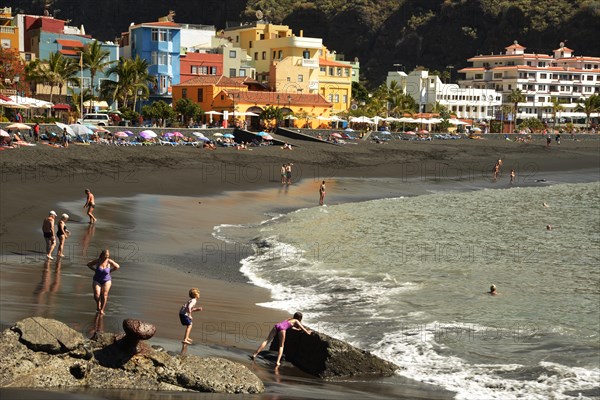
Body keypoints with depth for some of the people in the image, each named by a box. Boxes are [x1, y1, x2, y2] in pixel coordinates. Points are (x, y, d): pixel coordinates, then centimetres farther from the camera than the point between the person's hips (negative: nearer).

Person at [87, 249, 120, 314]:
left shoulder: (109, 262, -10)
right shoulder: (97, 261, -11)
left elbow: (117, 266, 6)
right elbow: (89, 264, 4)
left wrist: (110, 271, 1)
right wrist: (95, 270, -1)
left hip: (106, 280, 0)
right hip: (97, 281, 0)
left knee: (104, 295, -11)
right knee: (96, 295, -14)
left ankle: (102, 309, 2)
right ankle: (98, 304, 19)